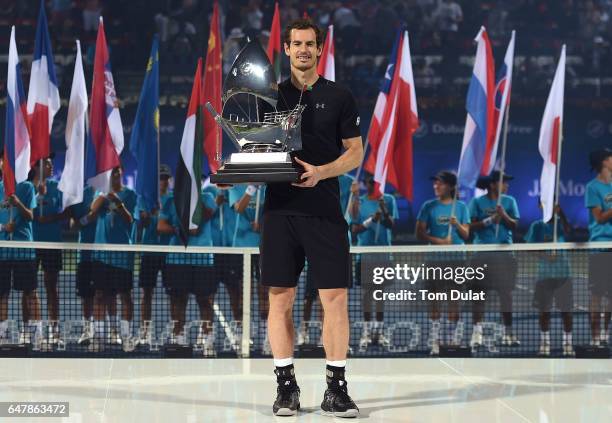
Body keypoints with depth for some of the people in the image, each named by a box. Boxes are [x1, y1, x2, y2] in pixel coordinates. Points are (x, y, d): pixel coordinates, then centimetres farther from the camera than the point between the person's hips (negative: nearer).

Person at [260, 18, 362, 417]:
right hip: (280, 209, 2)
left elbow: (355, 152, 3)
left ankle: (336, 387, 4)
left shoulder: (339, 97, 5)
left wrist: (321, 172, -13)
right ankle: (286, 384, 10)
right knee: (280, 298, 2)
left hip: (325, 211, -1)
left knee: (336, 297, -4)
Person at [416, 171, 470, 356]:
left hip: (456, 257, 1)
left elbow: (466, 235, 4)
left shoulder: (460, 207, 6)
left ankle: (453, 339, 8)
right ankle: (435, 341, -2)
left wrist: (457, 224, -16)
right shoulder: (428, 206, 4)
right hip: (435, 257, 0)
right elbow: (420, 233, 0)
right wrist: (439, 241, -13)